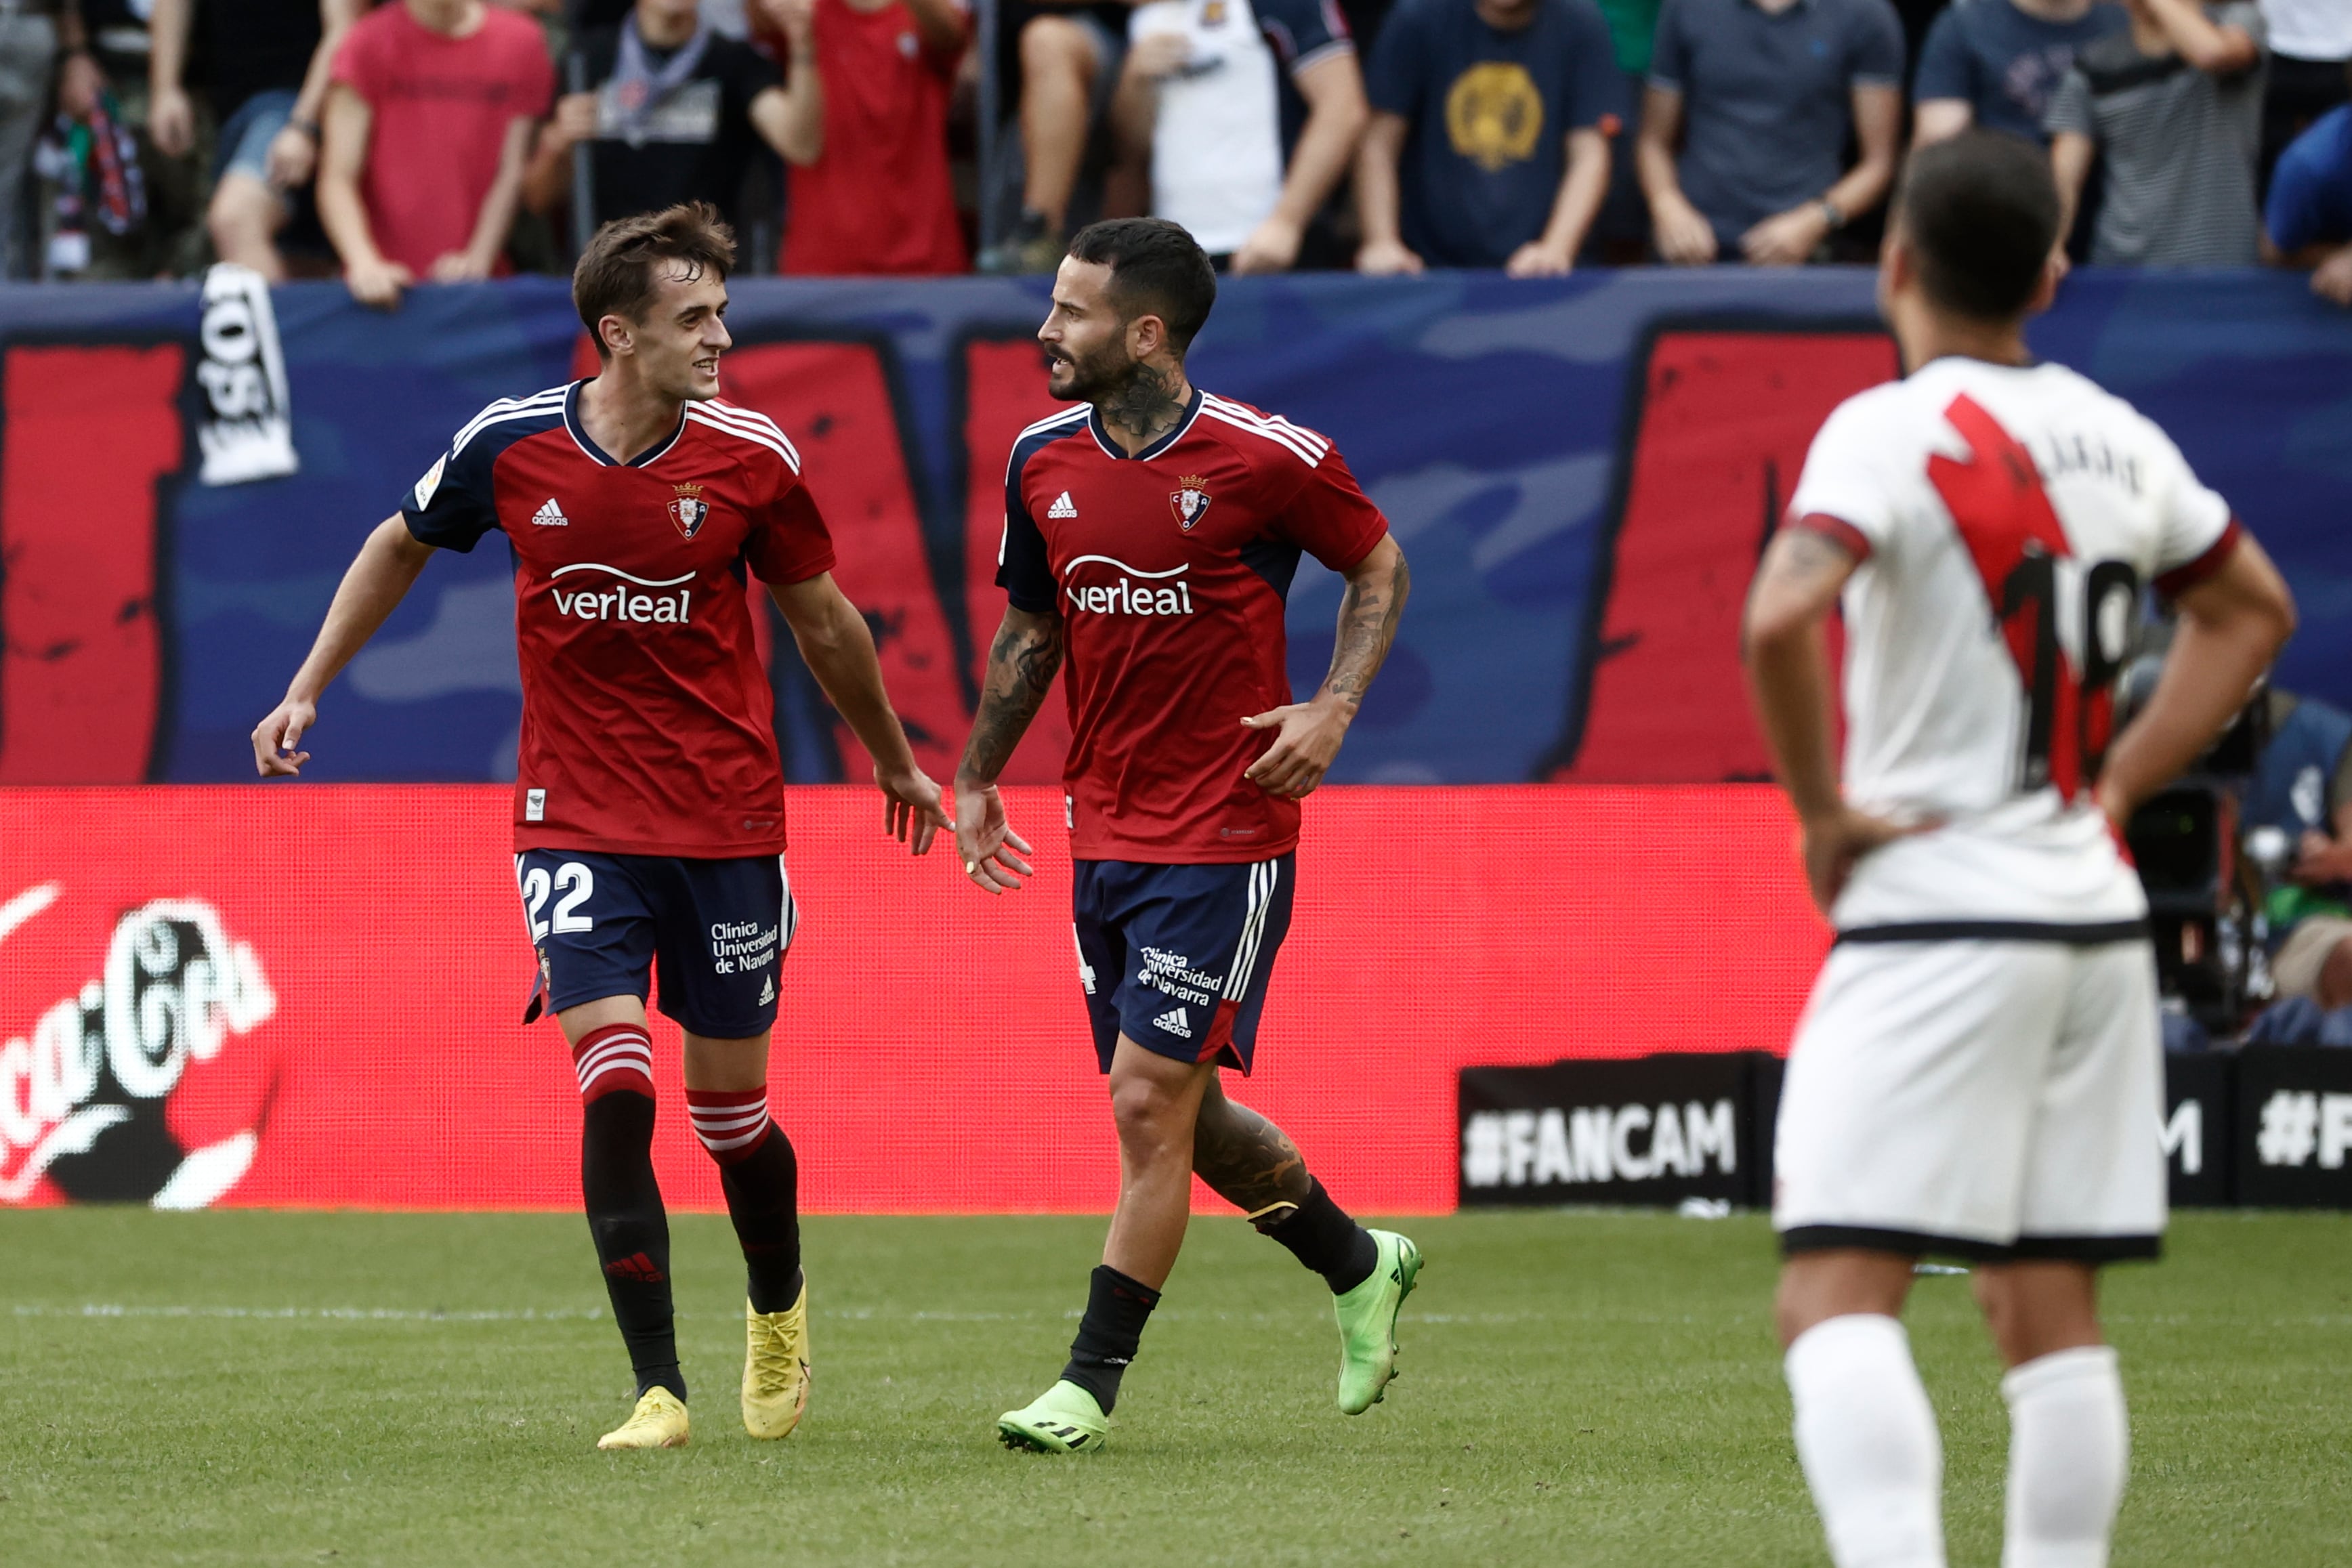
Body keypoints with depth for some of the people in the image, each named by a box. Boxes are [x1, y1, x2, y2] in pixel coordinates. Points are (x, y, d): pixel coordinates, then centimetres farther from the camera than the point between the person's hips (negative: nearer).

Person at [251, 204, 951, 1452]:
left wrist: (893, 761, 20)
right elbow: (400, 547, 14)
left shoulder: (749, 458, -7)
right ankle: (658, 1390, -11)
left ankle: (779, 1306, 39)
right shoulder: (509, 446, -7)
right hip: (576, 823, 0)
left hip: (727, 825, 0)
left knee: (729, 1106, 8)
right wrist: (308, 689, 12)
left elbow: (822, 622, 9)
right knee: (614, 1089, -15)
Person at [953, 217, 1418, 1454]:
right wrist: (976, 778, 18)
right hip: (1103, 832, 6)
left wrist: (1334, 707, -11)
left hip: (1227, 835, -6)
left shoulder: (1263, 457, -13)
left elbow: (1379, 566, 2)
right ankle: (1358, 1267, 36)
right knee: (1176, 1114, 12)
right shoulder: (1043, 460, 3)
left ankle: (1090, 1384, -2)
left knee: (1149, 1103, -9)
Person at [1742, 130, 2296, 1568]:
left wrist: (1823, 810, -14)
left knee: (1836, 1297, -10)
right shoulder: (2116, 438, 10)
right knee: (2052, 1311, 10)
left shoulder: (1892, 431, -11)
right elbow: (2252, 610, 25)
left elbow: (1781, 616, -27)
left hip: (1939, 916, -7)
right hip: (2095, 910, 7)